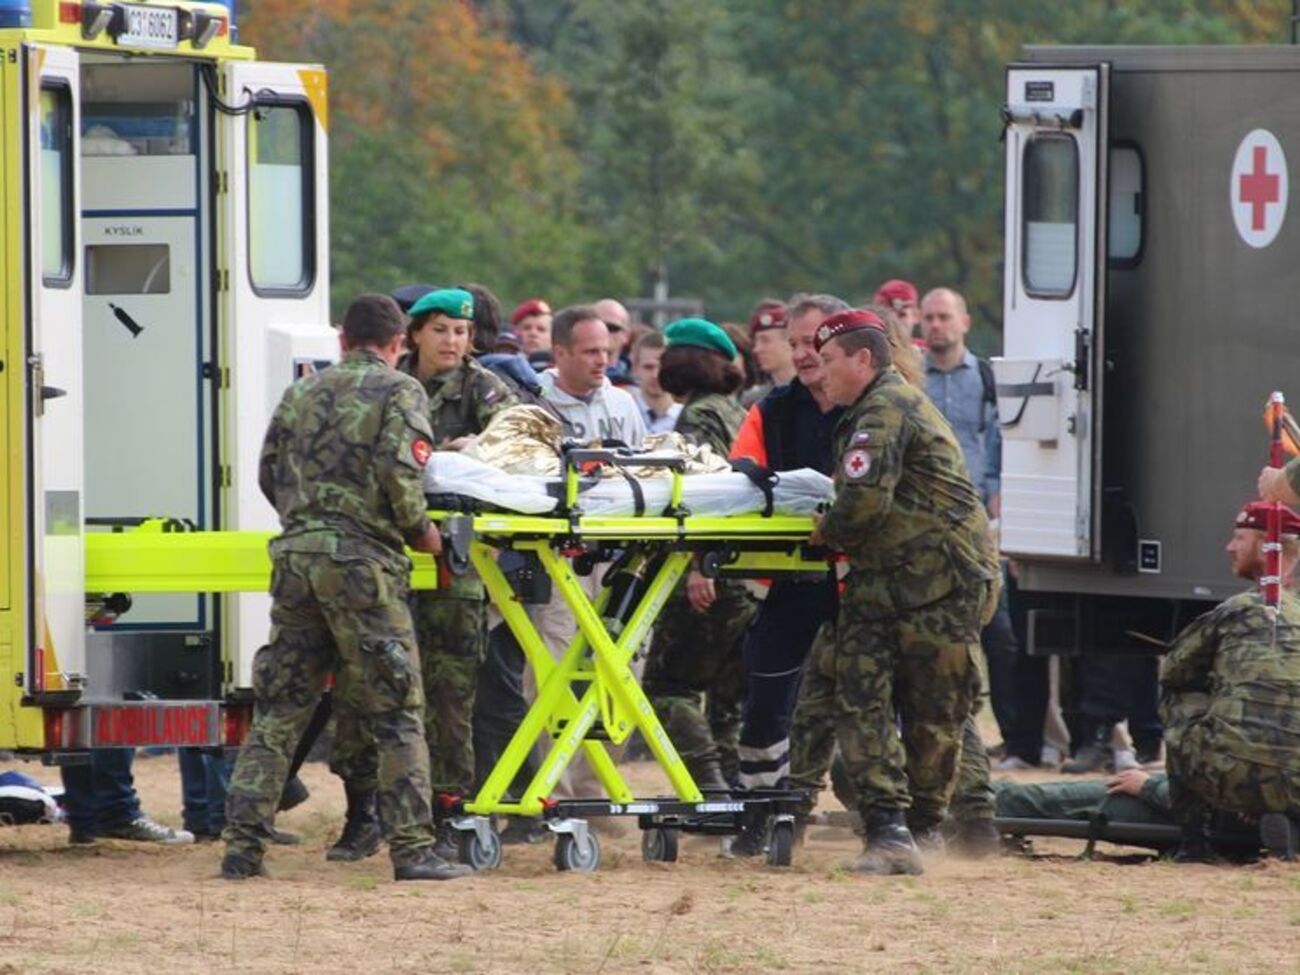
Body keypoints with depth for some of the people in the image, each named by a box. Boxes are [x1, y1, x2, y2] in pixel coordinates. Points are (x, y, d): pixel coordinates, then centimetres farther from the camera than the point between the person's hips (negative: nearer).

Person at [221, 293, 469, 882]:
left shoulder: (301, 394, 17)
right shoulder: (399, 392, 0)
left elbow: (270, 475, 15)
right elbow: (400, 472, -13)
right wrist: (419, 531, 1)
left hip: (294, 555, 5)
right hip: (361, 561, -5)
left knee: (278, 710, 8)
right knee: (396, 713, 0)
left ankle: (243, 845, 5)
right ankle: (412, 849, -4)